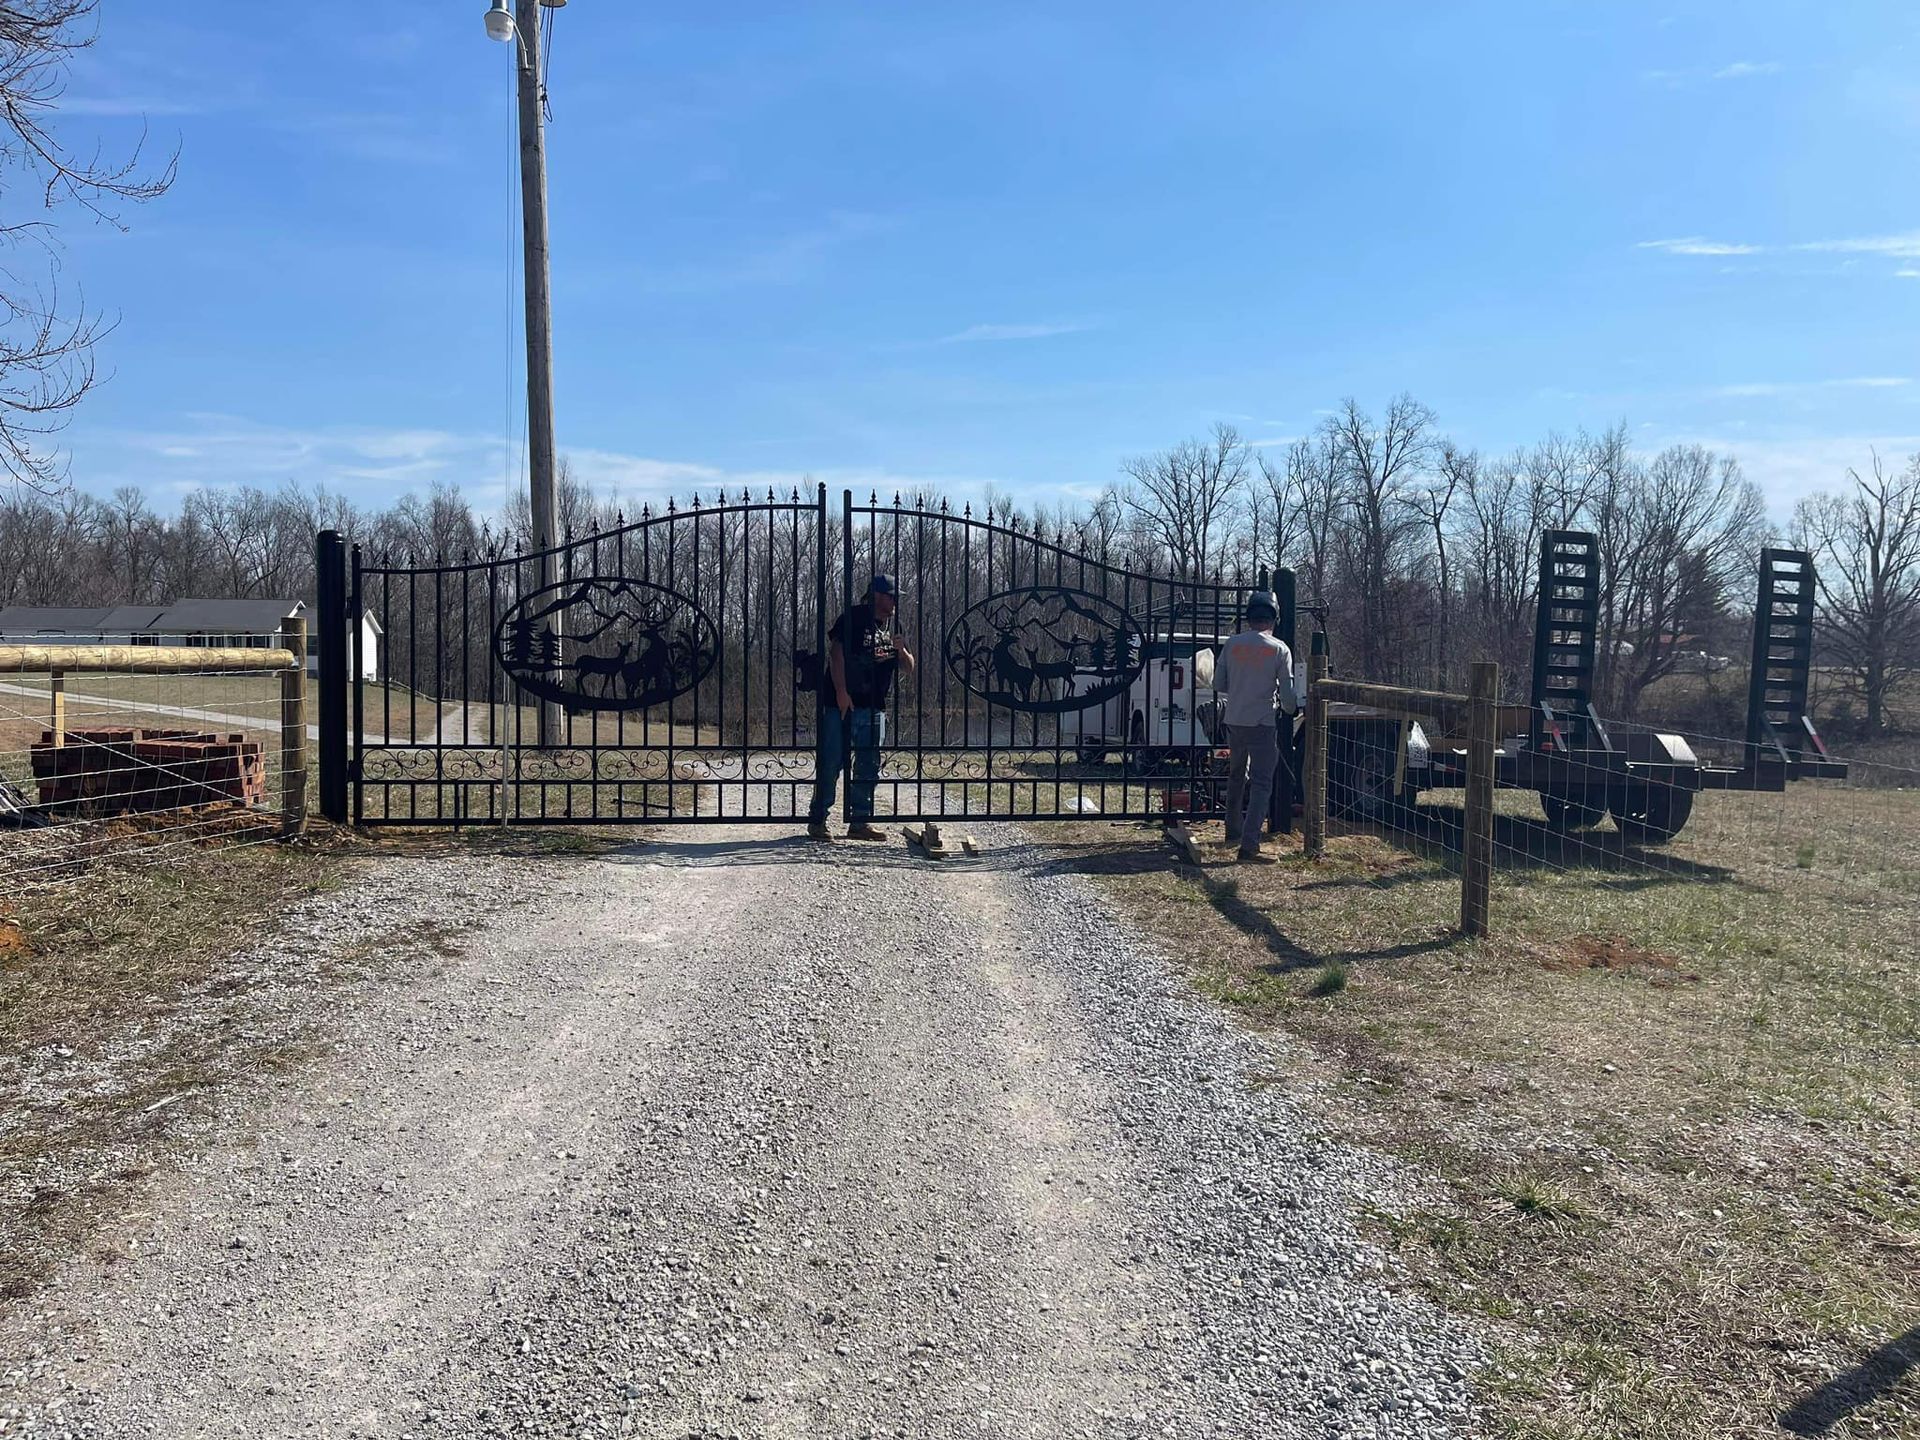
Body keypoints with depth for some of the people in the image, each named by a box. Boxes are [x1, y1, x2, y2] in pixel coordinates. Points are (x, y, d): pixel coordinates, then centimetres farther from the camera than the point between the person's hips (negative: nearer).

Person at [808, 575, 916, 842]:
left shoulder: (892, 626, 15)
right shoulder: (853, 618, -4)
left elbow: (909, 668, 16)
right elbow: (836, 652, -12)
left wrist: (901, 650, -6)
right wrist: (841, 691, -19)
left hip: (874, 707, 7)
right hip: (841, 703, -6)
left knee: (868, 767, 8)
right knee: (830, 763, -3)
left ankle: (860, 821, 15)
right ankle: (817, 819, 5)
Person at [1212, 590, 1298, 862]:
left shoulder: (1232, 644, 1)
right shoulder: (1279, 649, -7)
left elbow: (1218, 684, 6)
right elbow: (1287, 693, -6)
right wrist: (1289, 709, 16)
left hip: (1234, 720, 4)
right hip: (1263, 723, -4)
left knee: (1236, 776, 22)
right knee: (1261, 784, -4)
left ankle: (1234, 832, 34)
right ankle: (1249, 846, -14)